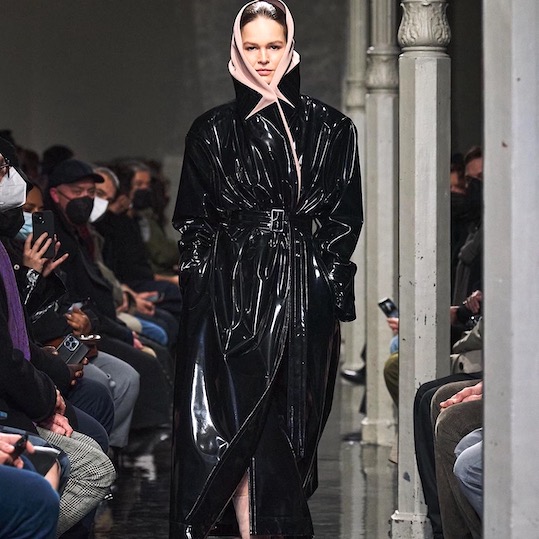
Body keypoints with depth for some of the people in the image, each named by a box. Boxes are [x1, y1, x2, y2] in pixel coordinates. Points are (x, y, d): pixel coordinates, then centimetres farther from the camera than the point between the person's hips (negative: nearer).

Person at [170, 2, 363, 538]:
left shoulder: (330, 129, 9)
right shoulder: (212, 131, 10)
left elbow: (345, 217, 7)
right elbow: (194, 222, 10)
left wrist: (327, 281, -3)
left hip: (304, 293, 1)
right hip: (231, 290, 0)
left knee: (292, 417, -2)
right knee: (240, 415, -9)